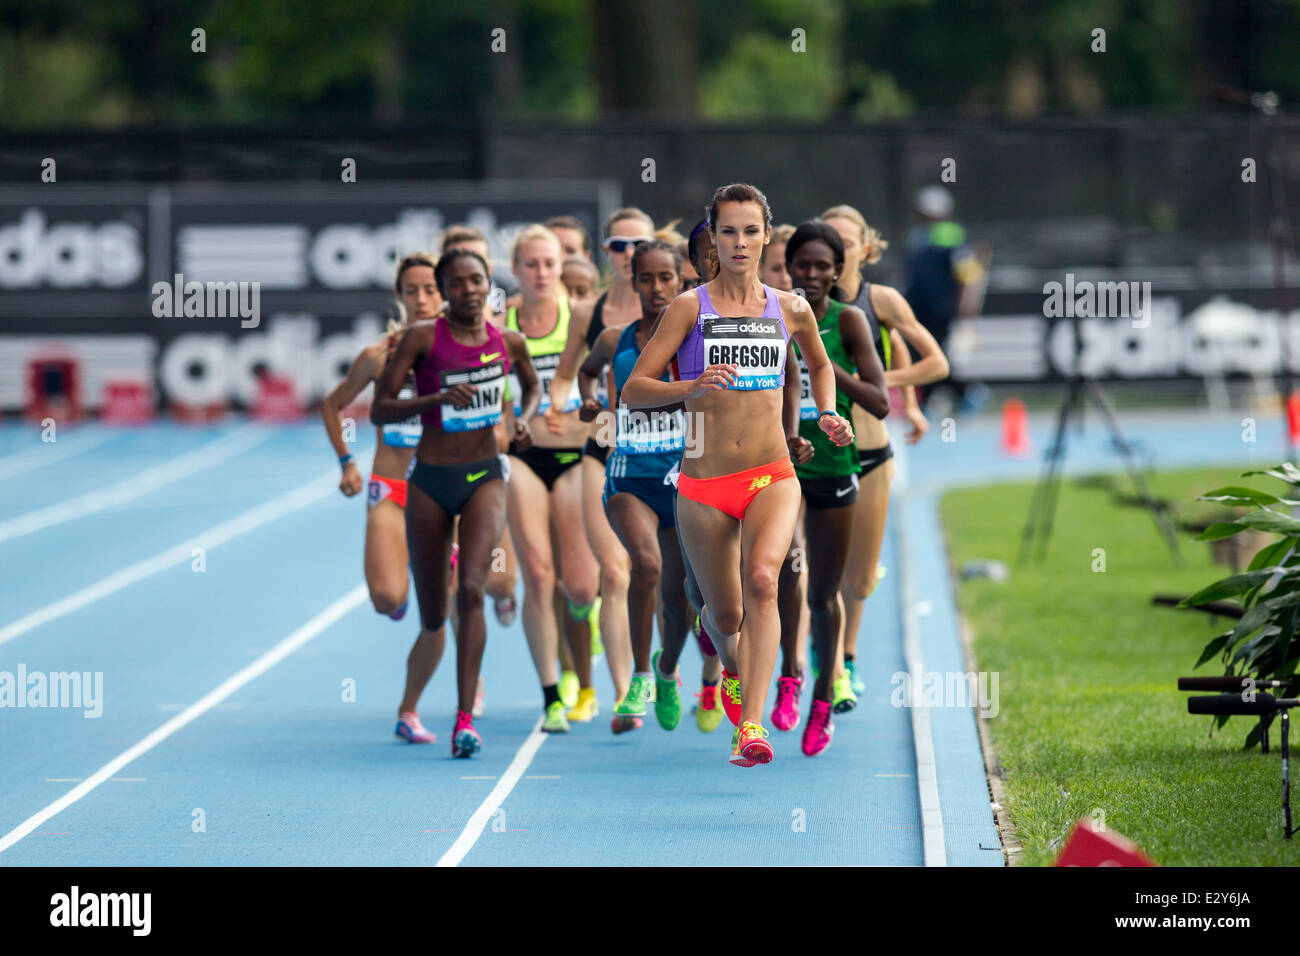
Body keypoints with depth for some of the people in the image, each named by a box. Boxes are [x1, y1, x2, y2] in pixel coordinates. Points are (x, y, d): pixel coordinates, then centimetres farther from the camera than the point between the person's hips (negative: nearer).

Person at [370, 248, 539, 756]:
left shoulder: (508, 342, 3)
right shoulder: (423, 338, -6)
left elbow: (532, 385, 25)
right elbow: (379, 410, -9)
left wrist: (523, 418, 4)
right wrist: (437, 399, -24)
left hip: (485, 475, 1)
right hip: (431, 480, -1)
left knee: (472, 589, -21)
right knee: (432, 617, 6)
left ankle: (465, 718, -23)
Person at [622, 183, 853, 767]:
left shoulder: (790, 310, 7)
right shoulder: (690, 308, -1)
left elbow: (820, 366, 29)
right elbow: (633, 390, -6)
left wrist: (828, 416, 11)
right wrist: (692, 386, -23)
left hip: (772, 477, 0)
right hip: (705, 481, 0)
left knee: (762, 579, -28)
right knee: (724, 616, 10)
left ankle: (751, 725, -32)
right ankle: (731, 668, 48)